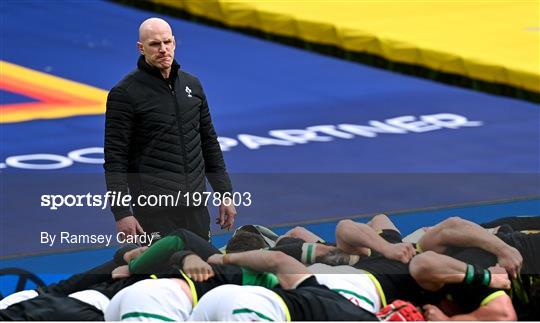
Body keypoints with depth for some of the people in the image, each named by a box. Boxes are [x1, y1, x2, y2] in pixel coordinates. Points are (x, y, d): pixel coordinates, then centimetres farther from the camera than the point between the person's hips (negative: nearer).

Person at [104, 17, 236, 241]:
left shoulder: (192, 85, 13)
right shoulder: (125, 93, -5)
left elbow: (209, 143, 19)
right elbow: (115, 158, -8)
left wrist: (225, 195, 15)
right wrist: (122, 213, -15)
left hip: (196, 206, 6)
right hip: (154, 211, -5)